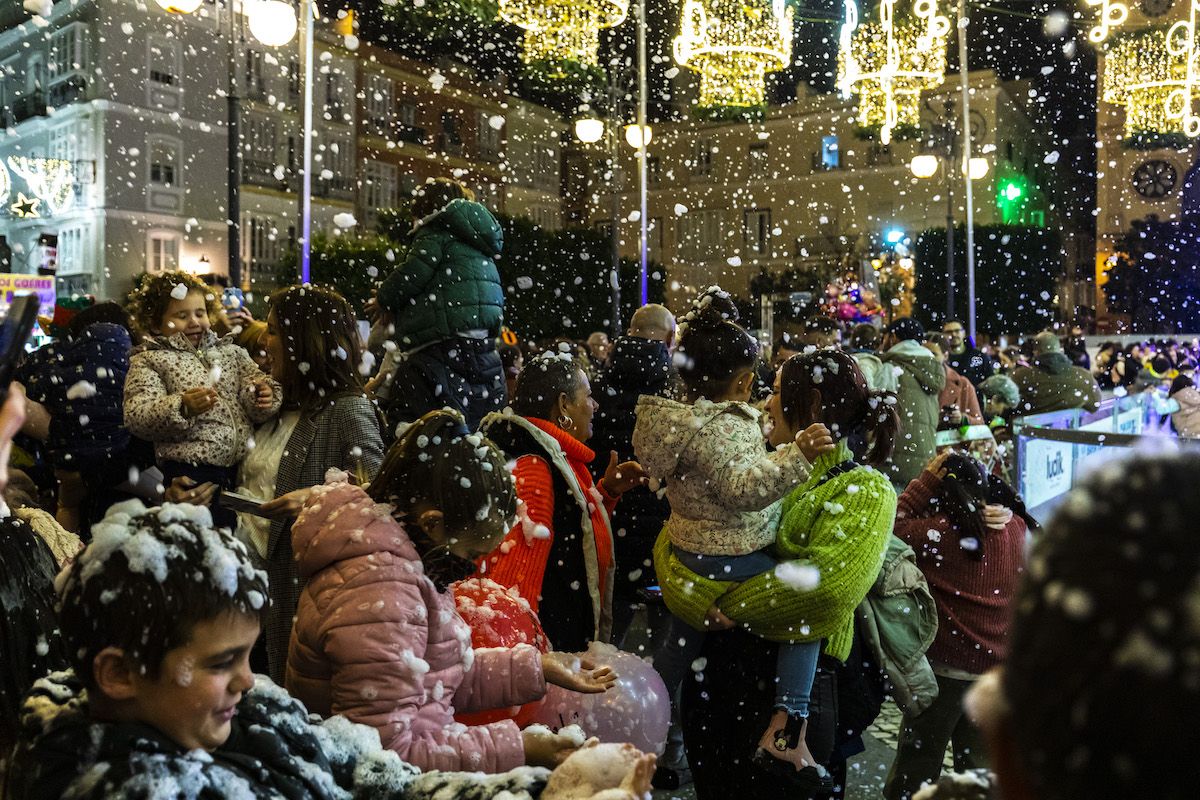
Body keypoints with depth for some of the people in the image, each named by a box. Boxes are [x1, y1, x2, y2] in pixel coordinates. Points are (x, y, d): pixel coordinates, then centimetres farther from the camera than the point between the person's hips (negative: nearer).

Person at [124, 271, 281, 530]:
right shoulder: (149, 361, 5)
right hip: (192, 472, -4)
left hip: (245, 468, 4)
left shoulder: (231, 351, 19)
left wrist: (264, 395, -10)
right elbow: (136, 417, -8)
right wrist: (182, 408, -25)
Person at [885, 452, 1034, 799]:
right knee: (980, 769, 22)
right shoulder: (1017, 527, -3)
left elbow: (893, 525, -7)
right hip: (998, 668, 5)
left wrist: (927, 480, -10)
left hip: (946, 667, -5)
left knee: (916, 769, 12)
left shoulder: (940, 532, -18)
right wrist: (980, 470, 3)